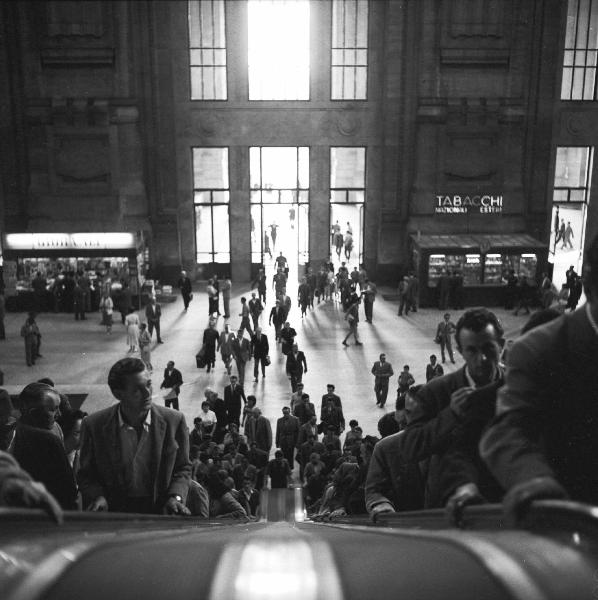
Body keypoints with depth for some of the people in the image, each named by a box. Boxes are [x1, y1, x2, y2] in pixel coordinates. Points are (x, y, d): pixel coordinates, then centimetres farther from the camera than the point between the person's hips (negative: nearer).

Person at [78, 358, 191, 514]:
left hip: (159, 512, 0)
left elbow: (182, 468, 8)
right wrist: (97, 496, -10)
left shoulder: (174, 421, -3)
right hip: (113, 513, 1)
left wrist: (176, 497, -9)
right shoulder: (94, 425, -3)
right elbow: (86, 474, 8)